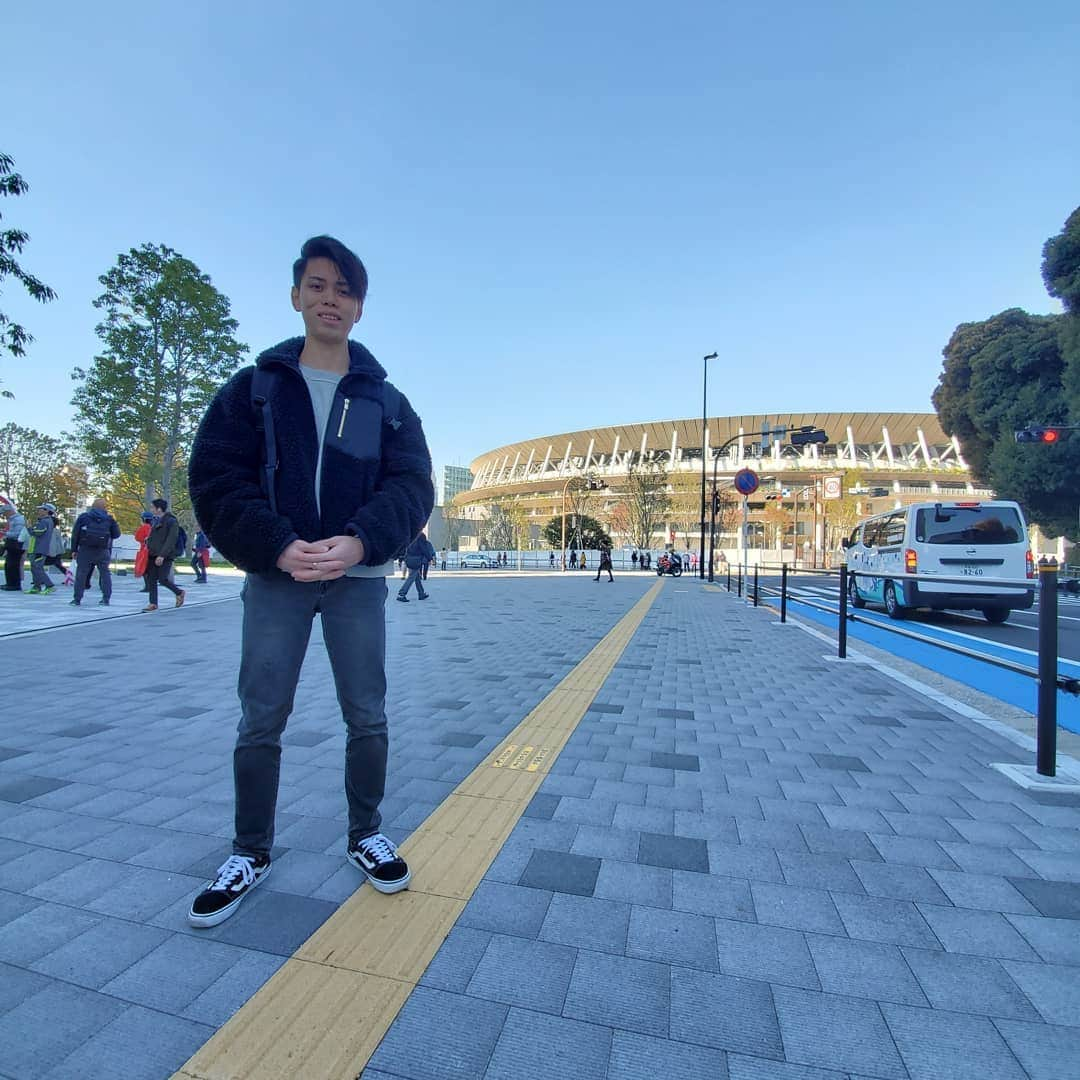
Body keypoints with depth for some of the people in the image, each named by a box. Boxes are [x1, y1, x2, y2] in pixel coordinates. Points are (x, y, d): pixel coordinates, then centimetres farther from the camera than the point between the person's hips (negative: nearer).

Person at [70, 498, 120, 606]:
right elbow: (116, 535, 6)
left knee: (81, 573, 7)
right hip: (103, 552, 0)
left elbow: (75, 534, 4)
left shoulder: (83, 516, 6)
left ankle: (77, 599, 8)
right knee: (105, 573, 6)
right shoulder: (109, 519, 3)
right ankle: (106, 599, 2)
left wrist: (74, 549, 8)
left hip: (85, 550, 1)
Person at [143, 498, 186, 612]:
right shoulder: (156, 521, 16)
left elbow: (171, 540, -16)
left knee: (162, 579, -10)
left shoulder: (172, 521, -9)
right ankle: (153, 603, 9)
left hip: (165, 556, -8)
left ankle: (180, 593, 13)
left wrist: (162, 555, -22)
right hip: (153, 555, 8)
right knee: (151, 579, 4)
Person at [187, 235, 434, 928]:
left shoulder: (386, 401, 8)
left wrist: (358, 541, -20)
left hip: (359, 578, 1)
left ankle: (366, 835, 28)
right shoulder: (254, 387, 7)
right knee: (260, 721, 6)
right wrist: (279, 546, -17)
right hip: (276, 574, 0)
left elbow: (412, 485, -2)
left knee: (368, 717, 7)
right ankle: (252, 853, 28)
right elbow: (216, 477, -2)